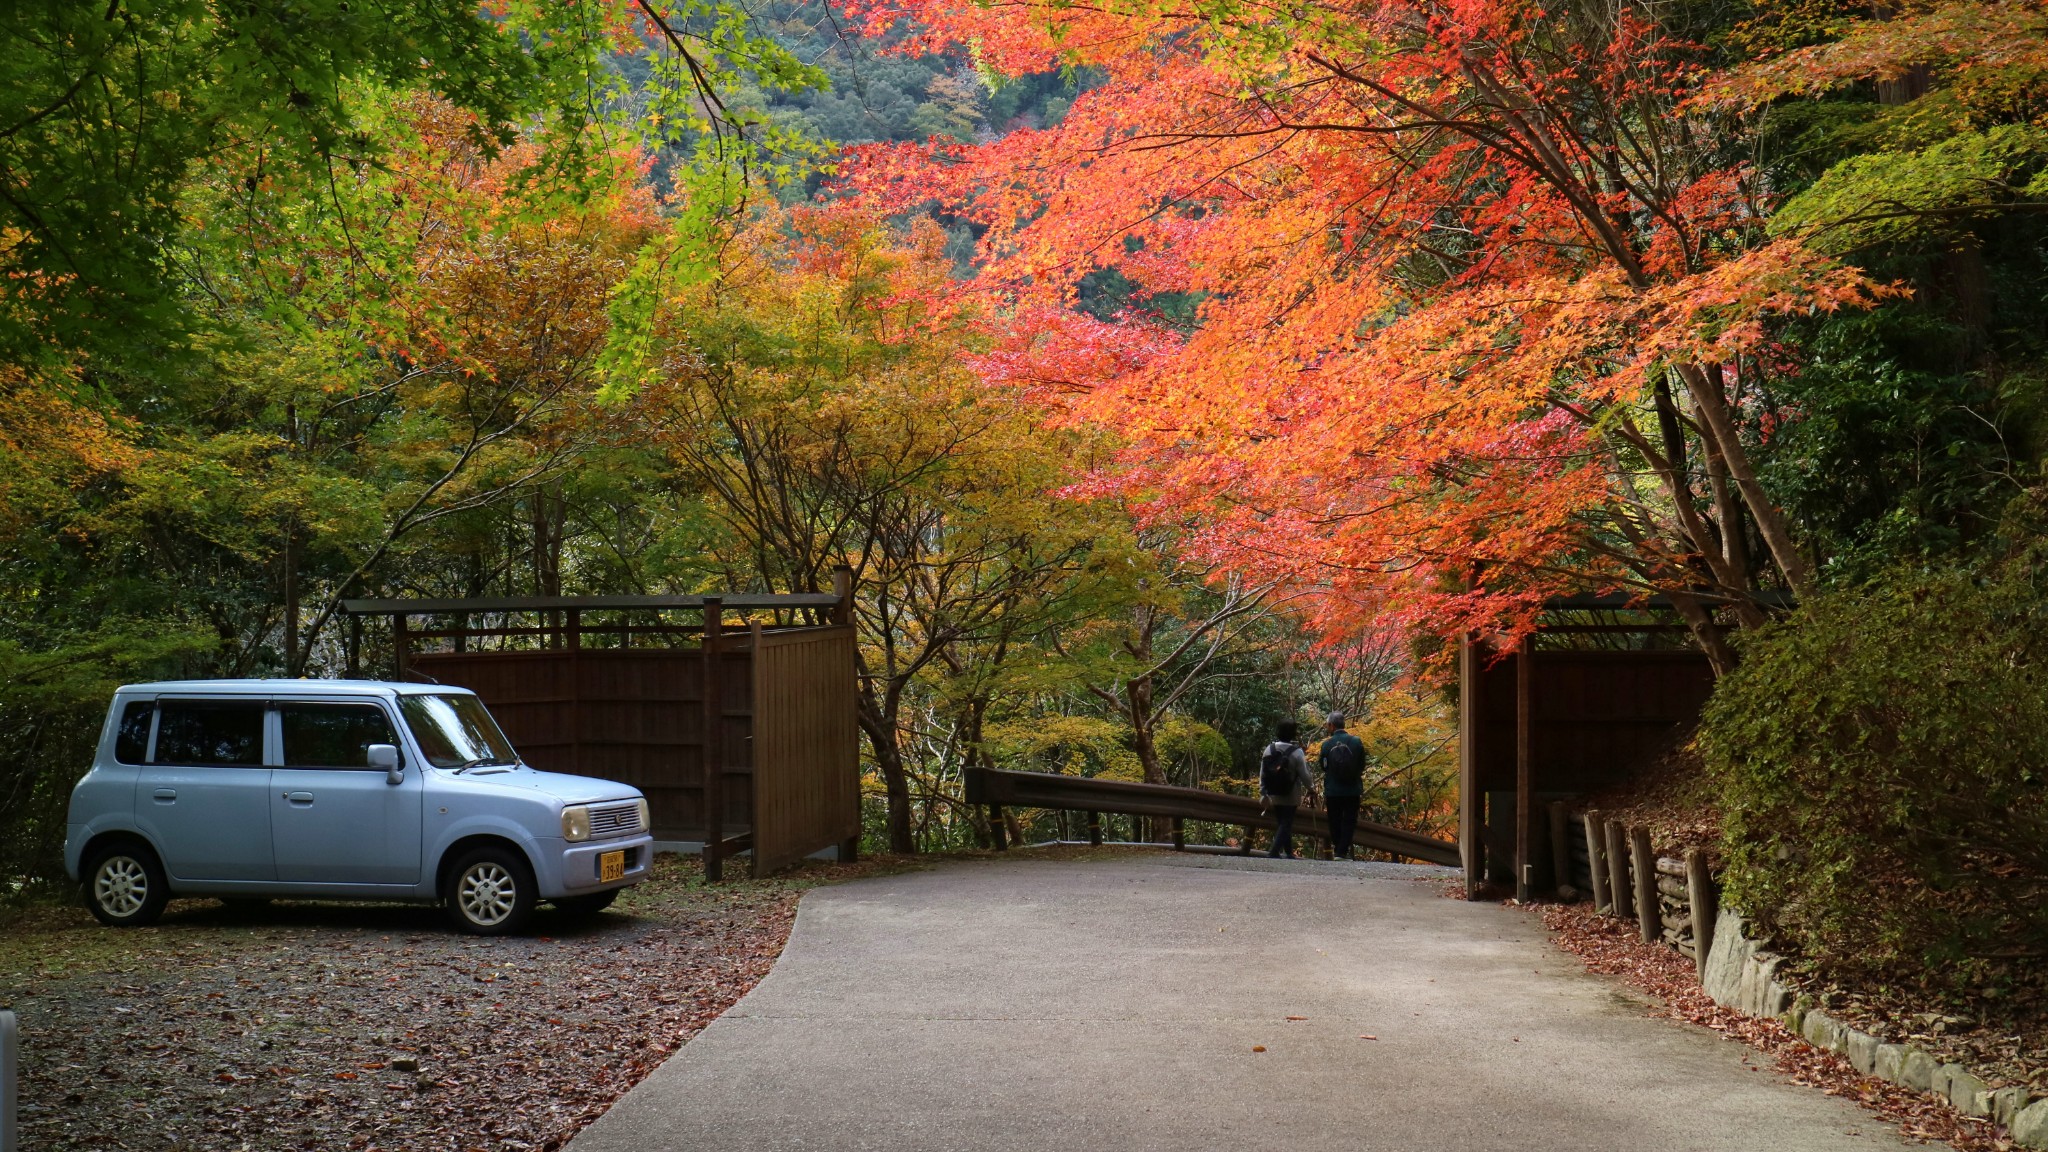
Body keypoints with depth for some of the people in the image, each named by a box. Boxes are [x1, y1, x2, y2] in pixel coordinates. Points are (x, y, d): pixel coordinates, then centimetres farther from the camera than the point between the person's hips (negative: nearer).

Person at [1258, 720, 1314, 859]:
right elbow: (1304, 775, -10)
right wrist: (1311, 789, 7)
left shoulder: (1269, 749, 1)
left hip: (1274, 795, 5)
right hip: (1291, 796, -5)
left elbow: (1262, 774, 4)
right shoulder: (1296, 752, -14)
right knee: (1286, 824, -1)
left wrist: (1263, 794, 11)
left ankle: (1289, 852, 22)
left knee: (1281, 823, 16)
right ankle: (1274, 851, -13)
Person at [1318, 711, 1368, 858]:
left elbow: (1322, 766, 1)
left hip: (1332, 791, 0)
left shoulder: (1327, 744, -9)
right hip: (1353, 791, 0)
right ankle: (1343, 851, -1)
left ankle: (1337, 849, 18)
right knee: (1349, 821, 6)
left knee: (1335, 821, 13)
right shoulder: (1356, 742, -6)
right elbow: (1362, 766, 2)